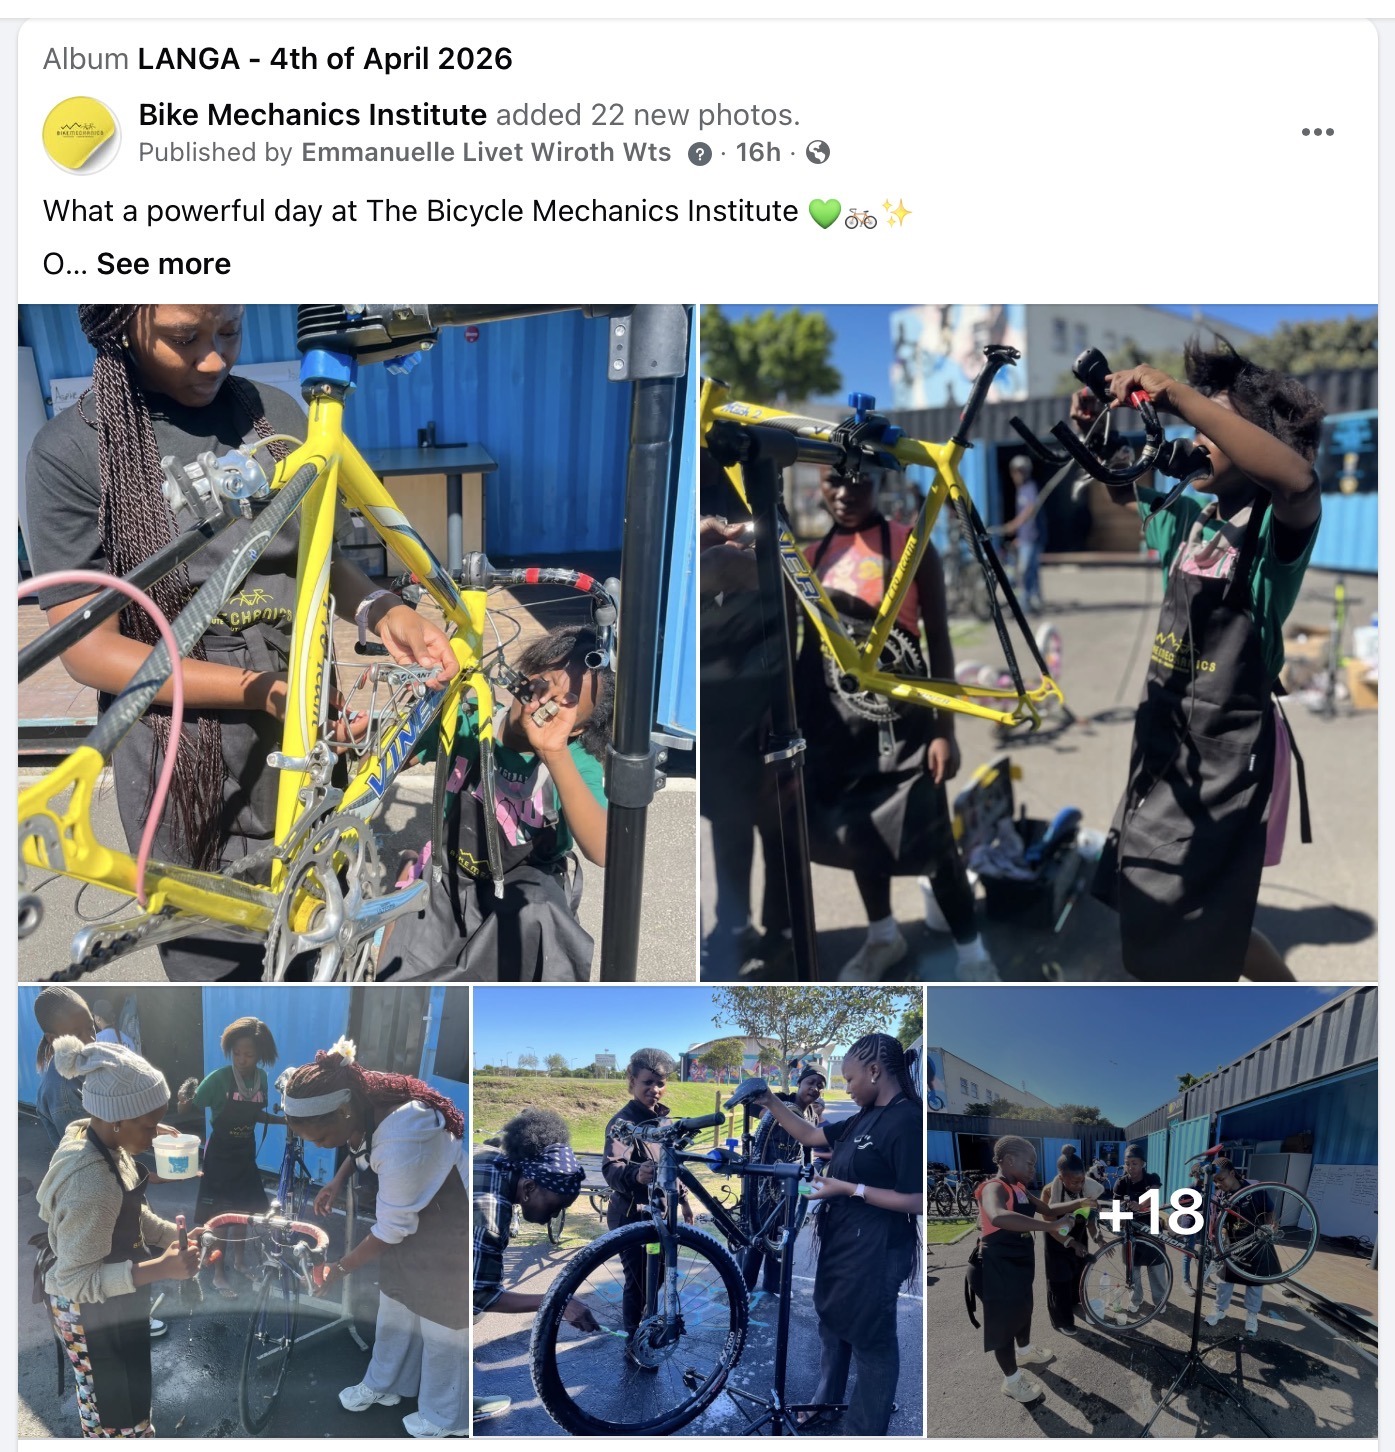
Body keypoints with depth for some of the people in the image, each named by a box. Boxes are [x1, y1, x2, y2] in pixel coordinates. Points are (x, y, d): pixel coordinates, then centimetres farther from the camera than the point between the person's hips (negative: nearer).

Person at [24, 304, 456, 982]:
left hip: (308, 747, 4)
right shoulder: (71, 450, -11)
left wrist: (381, 610, -9)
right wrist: (266, 688, -22)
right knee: (220, 971, 9)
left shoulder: (277, 414, 1)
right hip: (189, 775, -4)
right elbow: (89, 647, -12)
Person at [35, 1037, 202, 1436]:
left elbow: (128, 1212, 7)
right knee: (120, 1416, 11)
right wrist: (161, 1268, -38)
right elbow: (76, 1279, -32)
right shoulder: (92, 1183, -37)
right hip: (92, 1311, -9)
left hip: (106, 1299, 9)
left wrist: (173, 1235, -4)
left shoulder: (91, 1136, -8)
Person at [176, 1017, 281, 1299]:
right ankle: (219, 1274, 19)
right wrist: (184, 1100, -43)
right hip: (219, 1156, -5)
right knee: (220, 1216, 5)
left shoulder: (261, 1078, -7)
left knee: (243, 1211, 17)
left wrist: (285, 1120, -4)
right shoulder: (219, 1079, -23)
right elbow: (188, 1110, -22)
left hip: (245, 1154, 5)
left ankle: (238, 1261, 38)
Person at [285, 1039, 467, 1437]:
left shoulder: (402, 1147, -42)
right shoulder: (362, 1098, -20)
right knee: (395, 1299, 21)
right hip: (409, 1202, 8)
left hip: (450, 1221, -7)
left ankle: (444, 1416, 30)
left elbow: (392, 1230, -26)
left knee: (443, 1317, 9)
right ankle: (383, 1383, 43)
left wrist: (341, 1268, -13)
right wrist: (338, 1181, -7)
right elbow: (363, 1141, 7)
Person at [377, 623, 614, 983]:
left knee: (536, 917, -36)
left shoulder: (576, 762, -20)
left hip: (524, 881, -2)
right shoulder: (467, 722, -15)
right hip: (447, 872, 2)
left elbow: (602, 851, -38)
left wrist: (555, 755, -49)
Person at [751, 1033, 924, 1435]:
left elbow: (918, 1201, -25)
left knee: (871, 1341, 6)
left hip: (874, 1251, -10)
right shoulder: (866, 1118, 6)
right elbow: (811, 1135, 16)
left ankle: (865, 1432, 21)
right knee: (832, 1326, 25)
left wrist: (849, 1188, -23)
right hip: (841, 1243, 10)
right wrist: (771, 1103, 6)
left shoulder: (907, 1121, -22)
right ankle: (825, 1405, 44)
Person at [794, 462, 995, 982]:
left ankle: (972, 954, 11)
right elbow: (809, 643, 11)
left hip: (899, 715, -5)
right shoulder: (814, 555, 6)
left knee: (929, 840, -5)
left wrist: (945, 729, -10)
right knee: (857, 831, 15)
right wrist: (797, 720, 9)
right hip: (838, 717, 5)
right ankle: (883, 936, 35)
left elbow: (938, 640, -6)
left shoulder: (911, 547, -6)